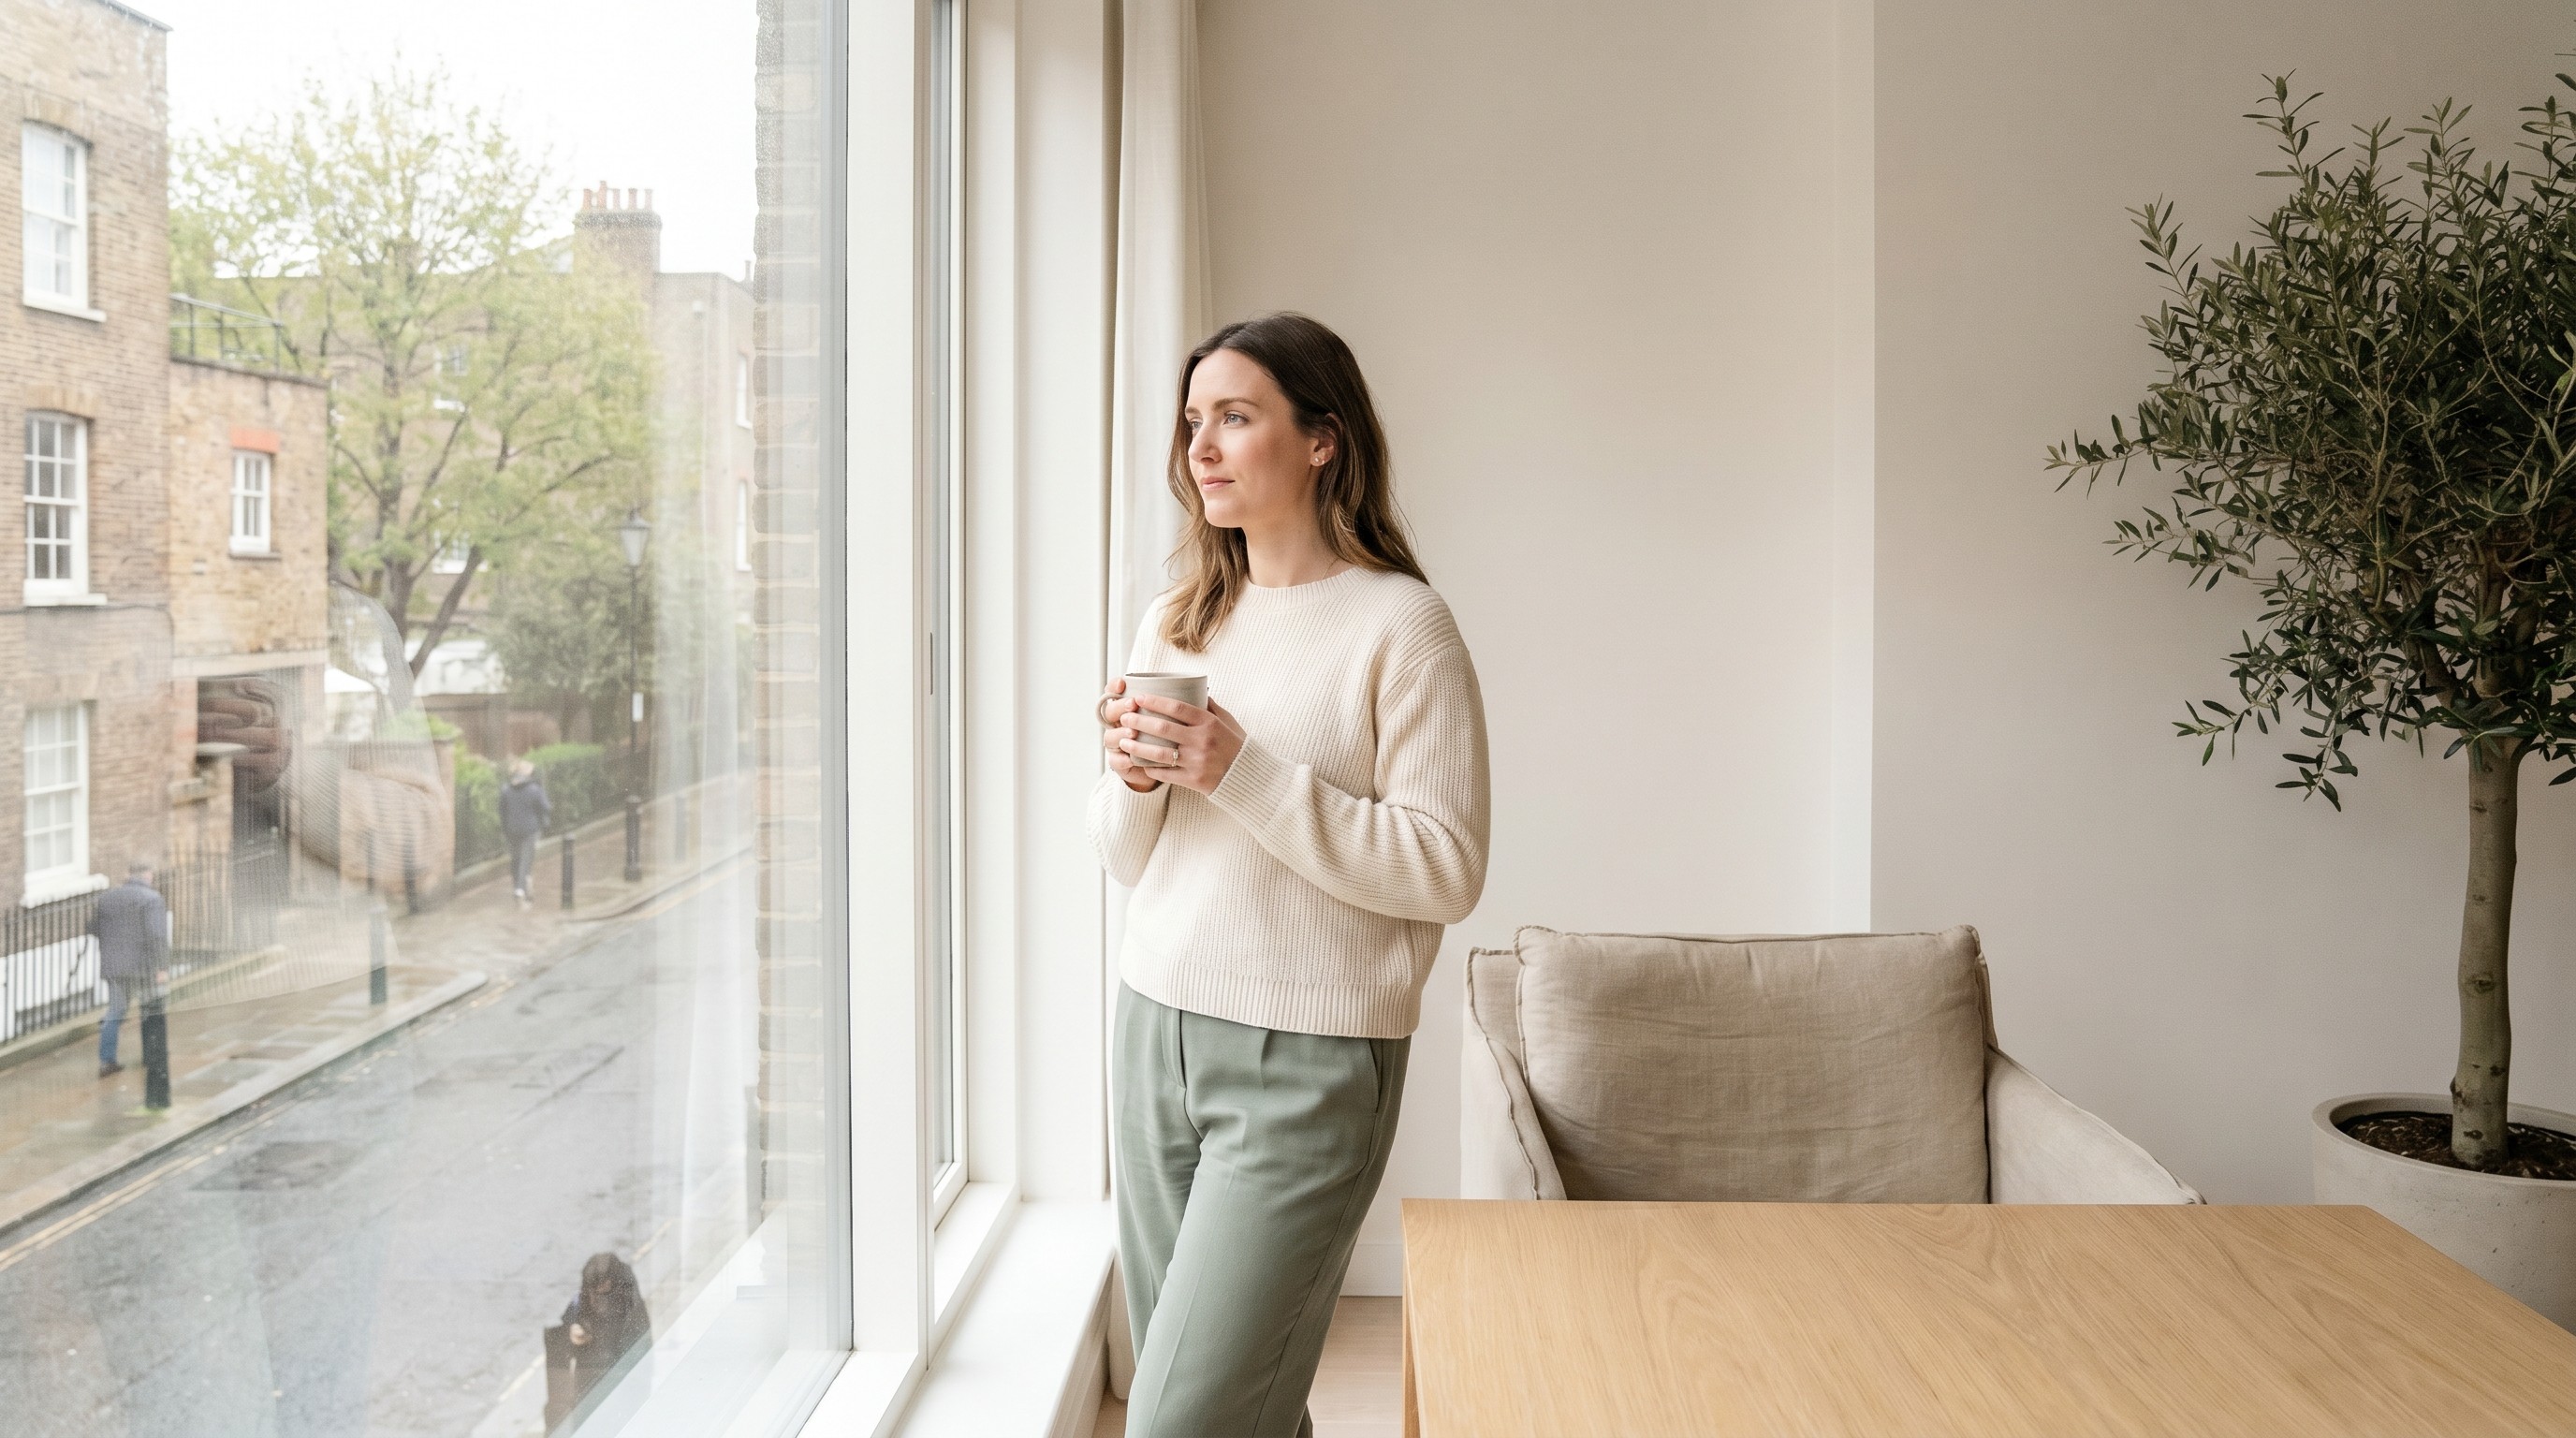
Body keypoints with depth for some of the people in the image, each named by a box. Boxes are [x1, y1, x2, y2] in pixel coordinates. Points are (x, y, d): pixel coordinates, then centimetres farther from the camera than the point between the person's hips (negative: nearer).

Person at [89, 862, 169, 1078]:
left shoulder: (106, 897, 7)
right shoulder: (151, 899, -12)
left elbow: (94, 930, 14)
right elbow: (157, 936, -20)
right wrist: (163, 967, -20)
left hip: (114, 965, 5)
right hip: (143, 965, -5)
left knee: (115, 1011, 9)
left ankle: (106, 1060, 1)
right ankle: (151, 1055, 19)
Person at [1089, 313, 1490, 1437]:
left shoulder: (1399, 624, -9)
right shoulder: (1175, 621, 10)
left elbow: (1446, 870, -15)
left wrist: (1244, 772, -20)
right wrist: (1134, 779, -8)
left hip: (1307, 1060, -6)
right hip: (1155, 1028, 6)